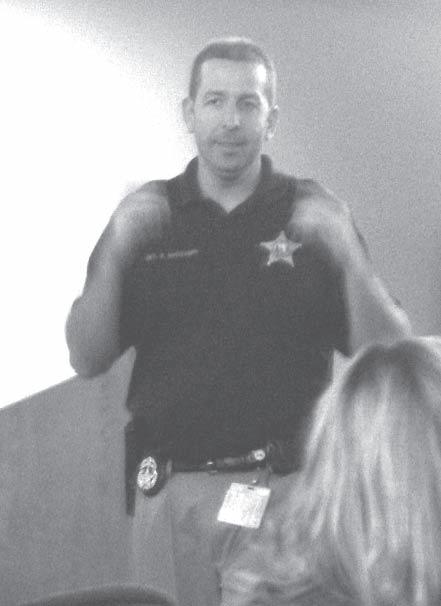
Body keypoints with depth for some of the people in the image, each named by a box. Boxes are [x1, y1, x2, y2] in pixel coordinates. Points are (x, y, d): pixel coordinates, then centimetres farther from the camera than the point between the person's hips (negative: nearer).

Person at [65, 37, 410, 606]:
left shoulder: (314, 213, 2)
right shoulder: (146, 214, 5)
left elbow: (385, 356, -2)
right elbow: (87, 359, 2)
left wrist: (347, 256, -17)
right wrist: (113, 255, -12)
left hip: (292, 488, -1)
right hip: (176, 490, 1)